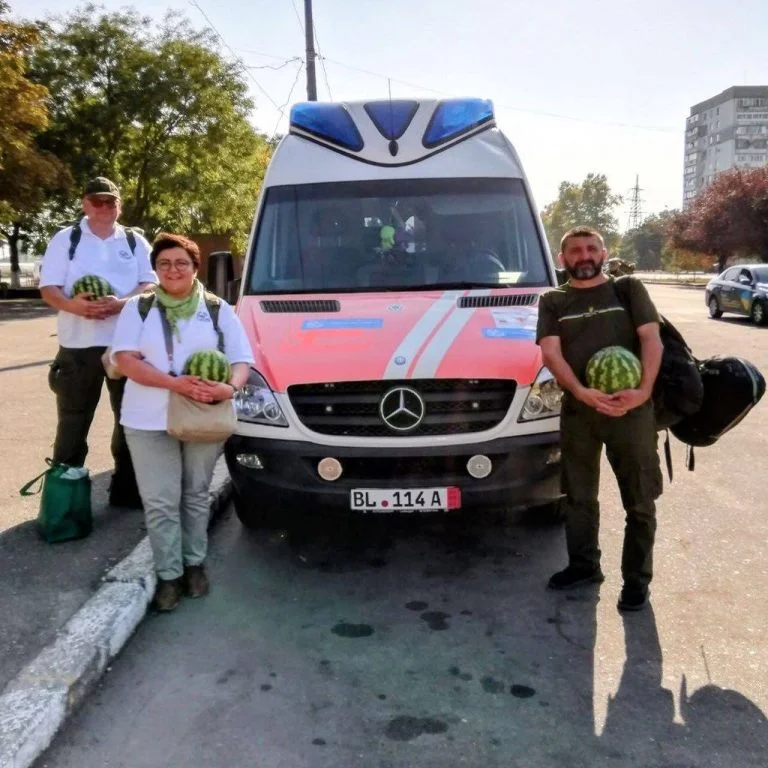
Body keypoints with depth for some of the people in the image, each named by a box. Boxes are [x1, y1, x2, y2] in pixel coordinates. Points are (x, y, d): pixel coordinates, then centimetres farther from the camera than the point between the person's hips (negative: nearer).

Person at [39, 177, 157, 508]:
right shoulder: (65, 239, 6)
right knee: (73, 422, 4)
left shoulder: (135, 241, 10)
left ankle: (127, 488, 20)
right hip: (78, 345, -1)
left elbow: (150, 285, 3)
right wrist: (73, 305, -22)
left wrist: (122, 302, -17)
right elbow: (48, 289, 0)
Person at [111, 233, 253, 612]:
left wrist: (230, 387, -23)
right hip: (149, 420, 0)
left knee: (196, 495, 14)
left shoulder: (218, 310, 6)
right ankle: (169, 574, 14)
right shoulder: (138, 308, 5)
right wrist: (175, 383, -22)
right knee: (160, 502, 2)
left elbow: (242, 360, 1)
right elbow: (124, 358, -8)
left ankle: (195, 563, 28)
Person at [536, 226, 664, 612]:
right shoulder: (553, 301, 7)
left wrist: (643, 390, -19)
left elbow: (651, 340, -2)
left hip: (631, 409, -1)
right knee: (578, 497, 14)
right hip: (577, 411, 2)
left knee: (640, 501, 5)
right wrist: (582, 392, -22)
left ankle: (636, 578, 21)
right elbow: (551, 353, -5)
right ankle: (583, 565, 32)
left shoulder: (629, 289, 6)